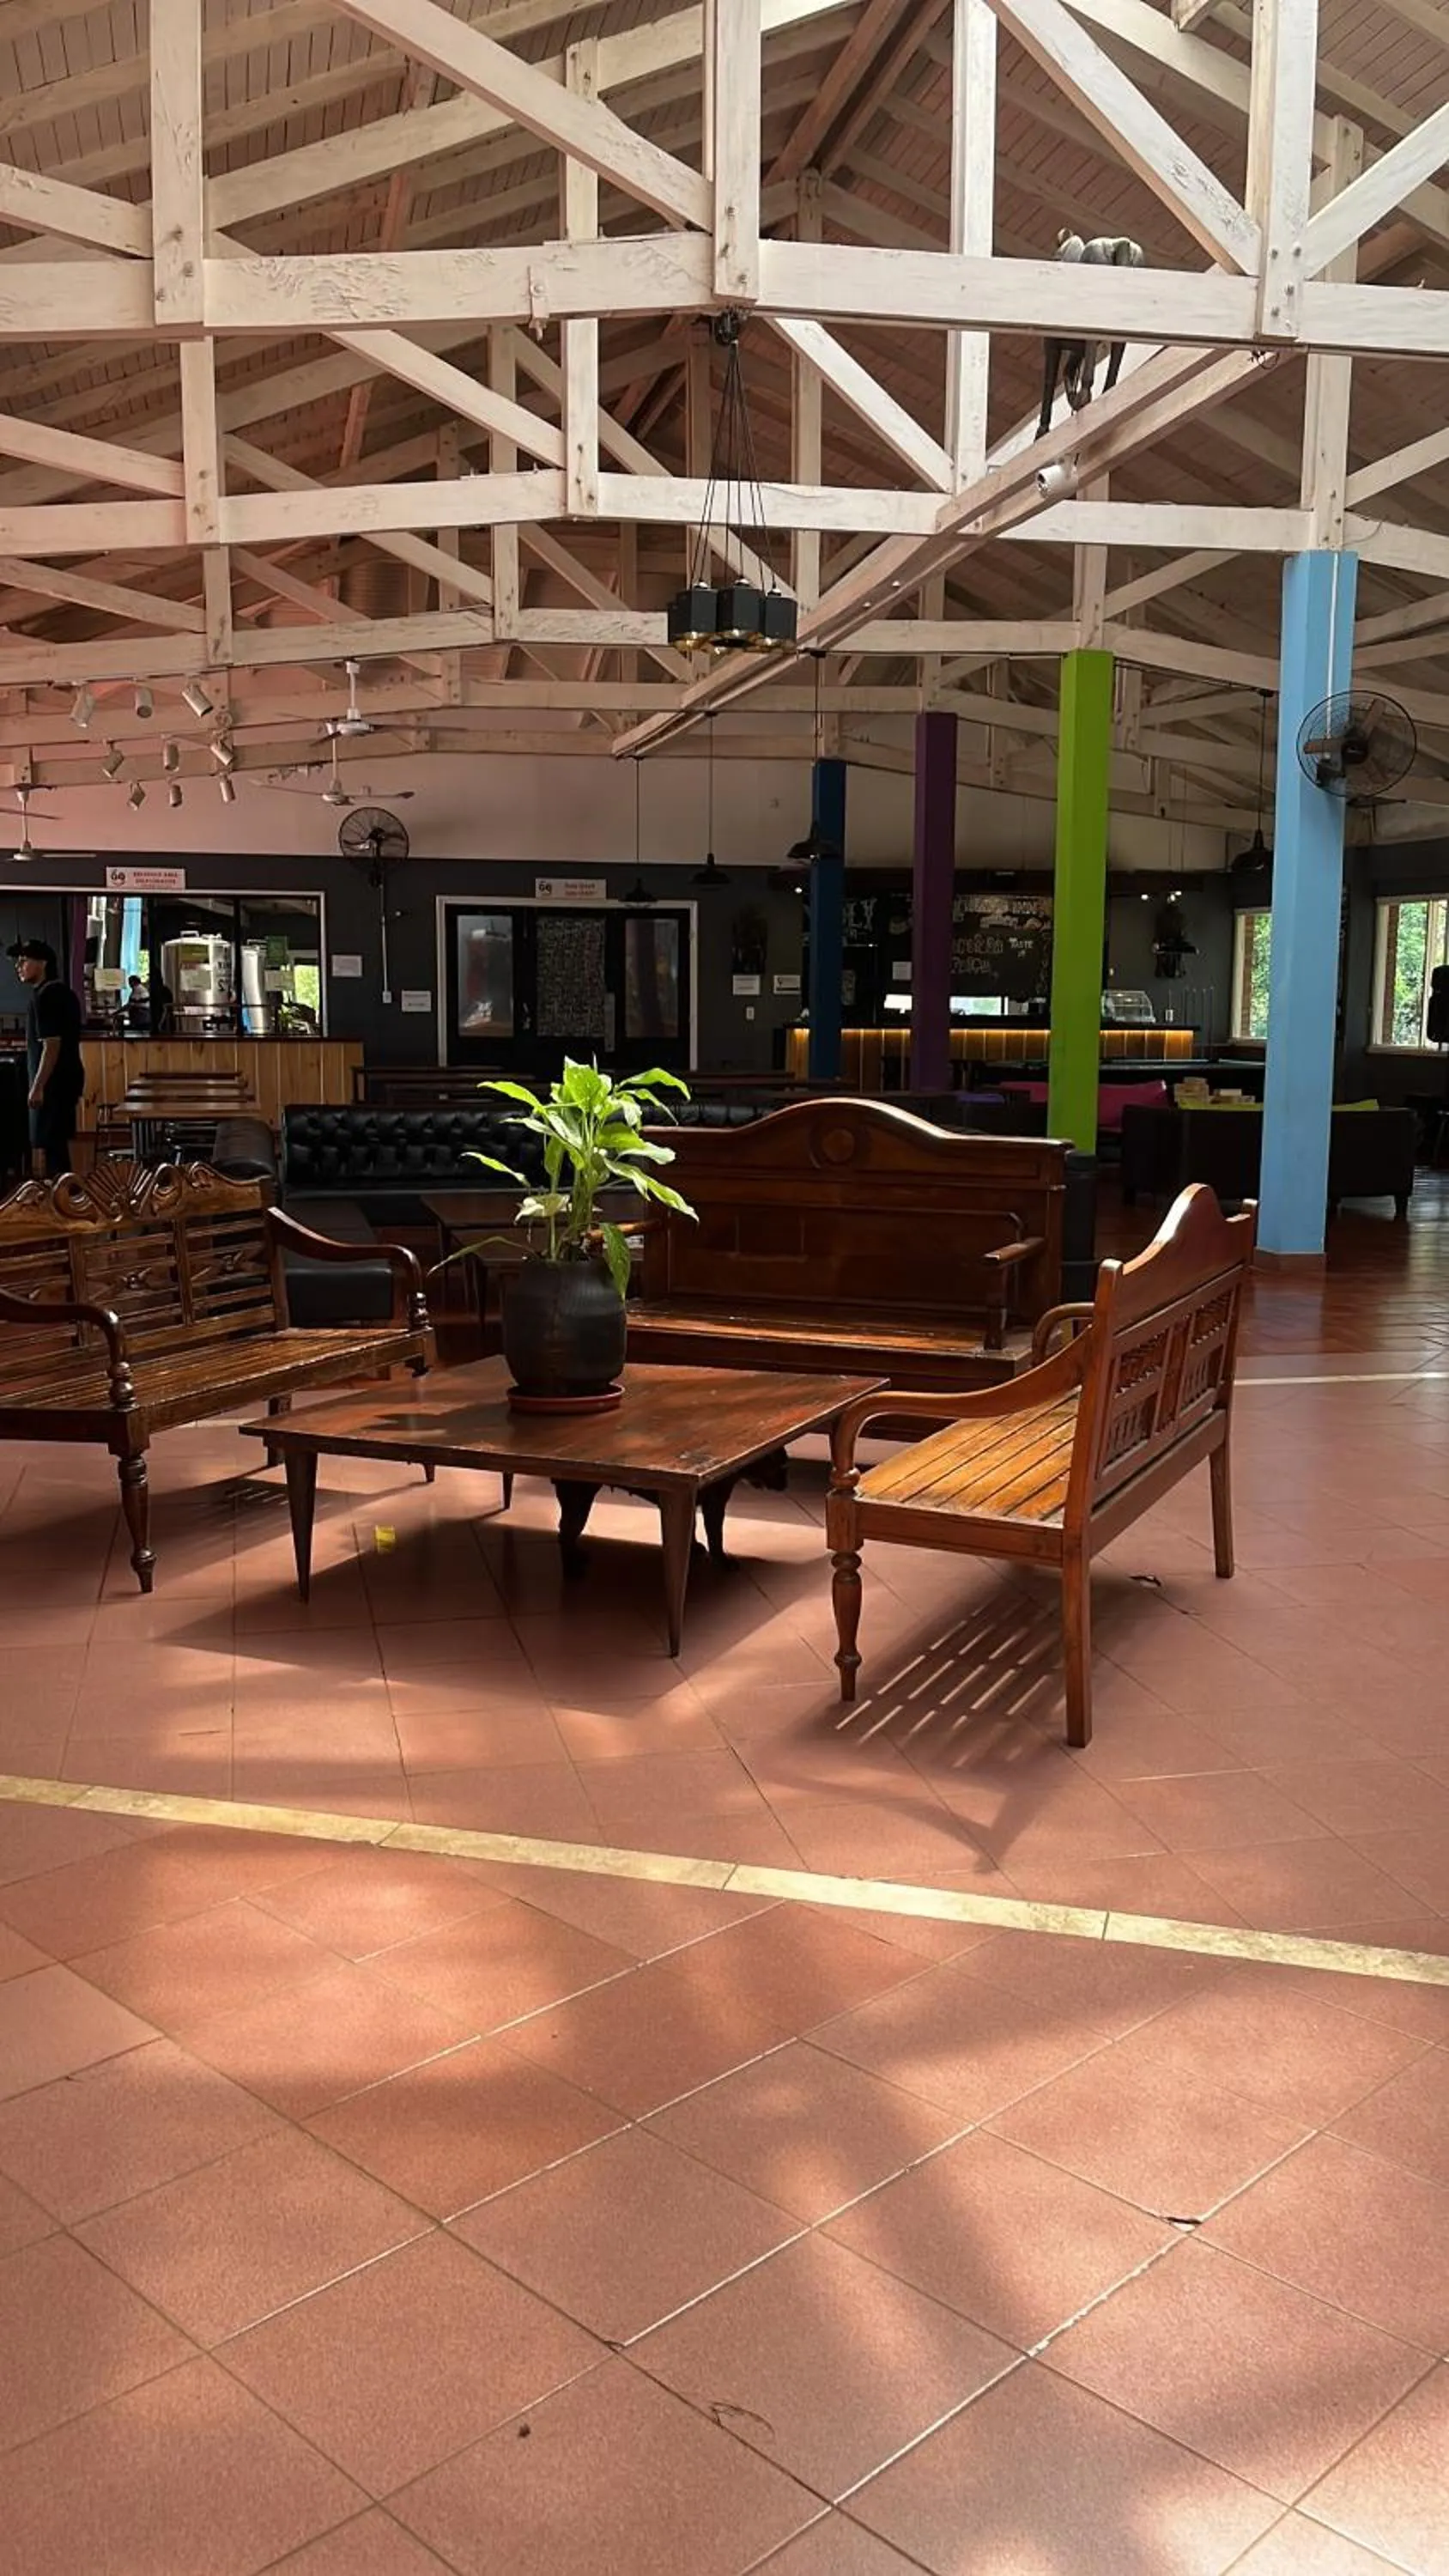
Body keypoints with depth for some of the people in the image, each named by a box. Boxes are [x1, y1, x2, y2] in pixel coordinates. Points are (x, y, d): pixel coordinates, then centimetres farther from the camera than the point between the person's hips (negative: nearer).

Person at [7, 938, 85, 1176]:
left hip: (53, 1082, -10)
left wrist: (38, 1086, -22)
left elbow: (51, 1045, -22)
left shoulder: (45, 996, -15)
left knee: (47, 1146, -8)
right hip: (66, 1077, 10)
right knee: (56, 1143, 15)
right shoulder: (62, 992, 15)